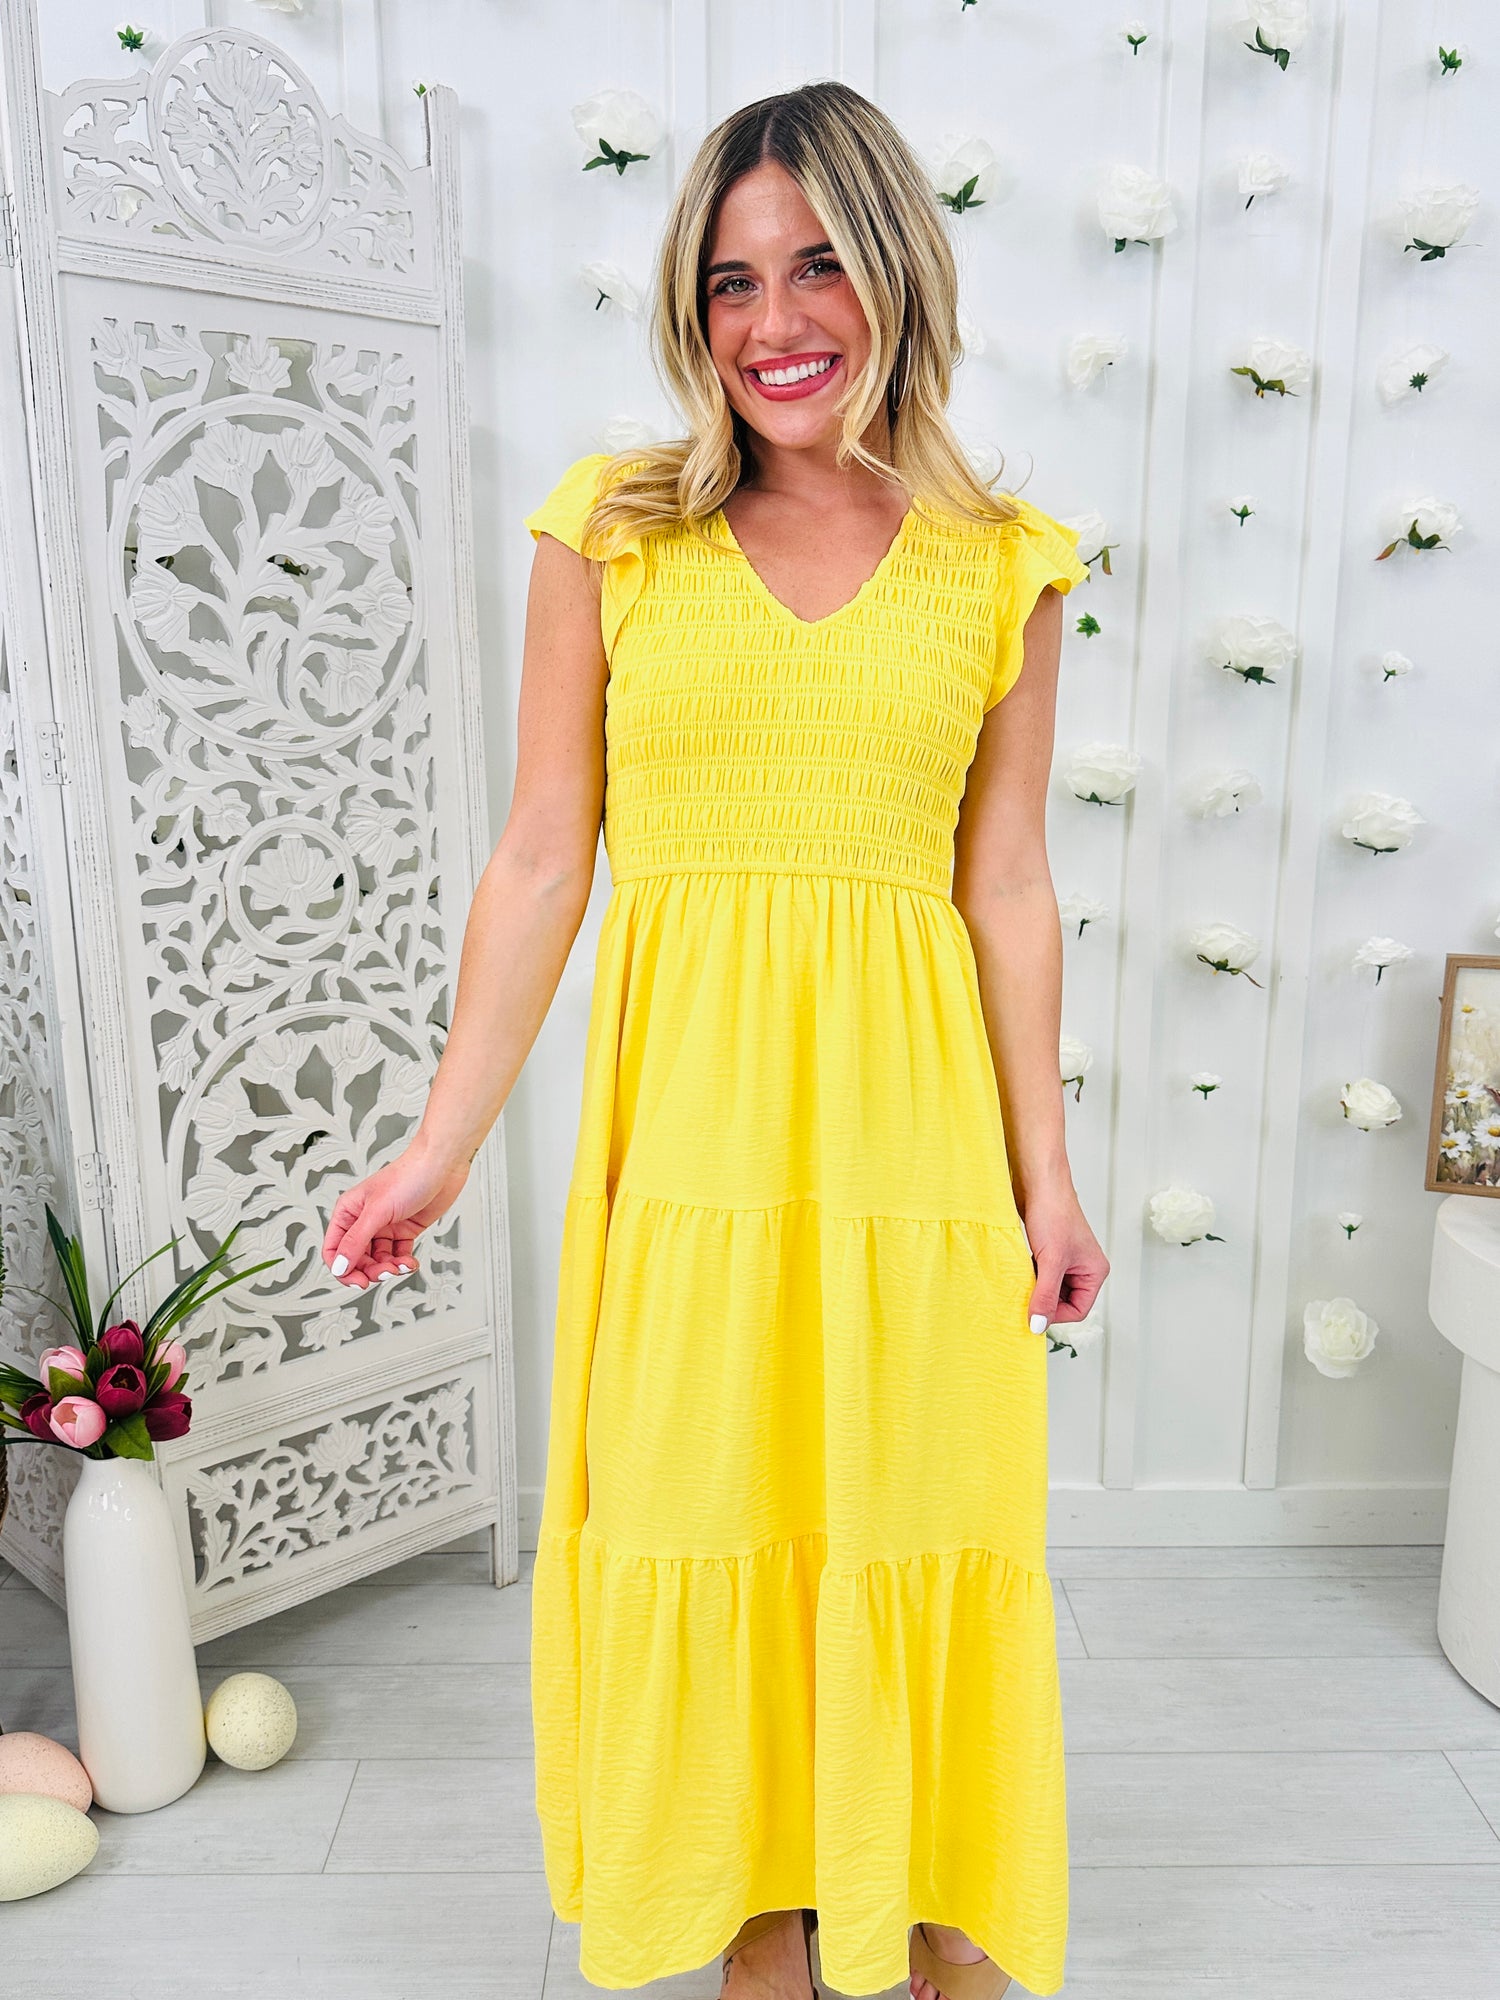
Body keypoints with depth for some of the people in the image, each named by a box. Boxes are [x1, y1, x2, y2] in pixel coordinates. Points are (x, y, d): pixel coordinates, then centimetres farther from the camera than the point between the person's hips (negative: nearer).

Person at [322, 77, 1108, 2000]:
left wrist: (1045, 1177, 5)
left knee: (920, 1532, 11)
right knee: (707, 1525, 11)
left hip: (907, 1119, 1)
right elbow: (541, 856, 1)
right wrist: (446, 1136, -2)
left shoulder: (999, 563, 5)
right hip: (687, 1120, 0)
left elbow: (1007, 887, 5)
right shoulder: (611, 529, 3)